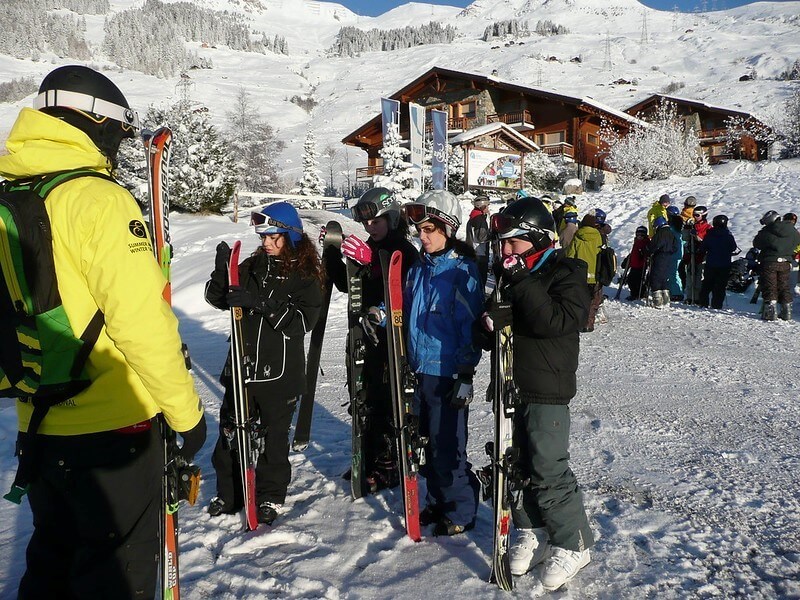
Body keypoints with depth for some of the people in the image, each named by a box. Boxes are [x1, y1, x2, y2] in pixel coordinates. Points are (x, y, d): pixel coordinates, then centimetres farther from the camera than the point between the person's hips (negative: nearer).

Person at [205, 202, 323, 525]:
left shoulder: (306, 275, -6)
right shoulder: (253, 265, 5)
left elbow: (303, 320, -18)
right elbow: (217, 298, 6)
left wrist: (260, 303, -28)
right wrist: (222, 268, -13)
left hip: (280, 373, -4)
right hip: (242, 365, 4)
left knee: (273, 436, 8)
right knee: (230, 431, 12)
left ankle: (271, 497, 26)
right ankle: (228, 493, 30)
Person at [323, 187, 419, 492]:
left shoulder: (405, 250, -11)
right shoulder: (367, 249, 11)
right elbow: (346, 285, 15)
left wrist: (369, 261, -32)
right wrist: (332, 252, 4)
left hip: (392, 337, -8)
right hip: (367, 331, 8)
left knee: (387, 401, -2)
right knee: (367, 397, 15)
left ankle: (387, 467, 12)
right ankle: (368, 459, 29)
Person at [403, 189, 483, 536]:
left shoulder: (462, 270, -12)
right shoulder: (420, 267, 10)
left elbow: (470, 326, -14)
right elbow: (407, 312, 20)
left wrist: (466, 376, -16)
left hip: (447, 373, -7)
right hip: (421, 369, 7)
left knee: (447, 447, 0)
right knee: (428, 441, 17)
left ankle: (461, 511, 18)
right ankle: (438, 502, 33)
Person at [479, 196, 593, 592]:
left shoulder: (566, 274, -9)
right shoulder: (512, 276, 12)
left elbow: (558, 321, -25)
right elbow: (492, 328, 14)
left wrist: (523, 284, -24)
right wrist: (492, 320, -10)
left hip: (547, 391, -7)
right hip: (512, 385, 7)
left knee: (549, 471, -4)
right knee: (516, 465, 13)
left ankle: (573, 543, 14)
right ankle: (532, 531, 31)